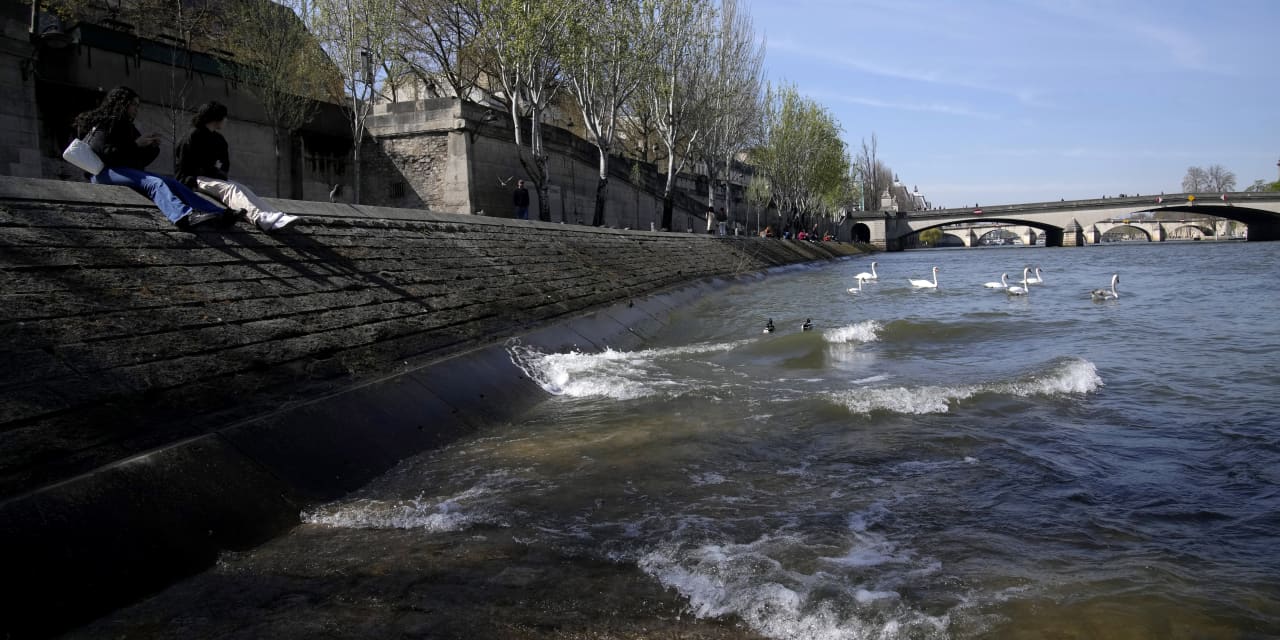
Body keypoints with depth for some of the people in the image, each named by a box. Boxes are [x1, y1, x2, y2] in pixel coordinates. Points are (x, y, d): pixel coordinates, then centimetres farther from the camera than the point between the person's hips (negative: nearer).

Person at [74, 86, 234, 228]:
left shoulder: (127, 127, 26)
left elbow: (142, 160, 23)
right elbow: (104, 153, -14)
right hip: (104, 172, -7)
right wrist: (137, 145, -11)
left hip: (127, 170, 7)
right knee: (154, 183, -34)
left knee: (172, 183, -17)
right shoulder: (100, 125, 2)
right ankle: (184, 216, -65)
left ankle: (219, 213, -36)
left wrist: (152, 147, 3)